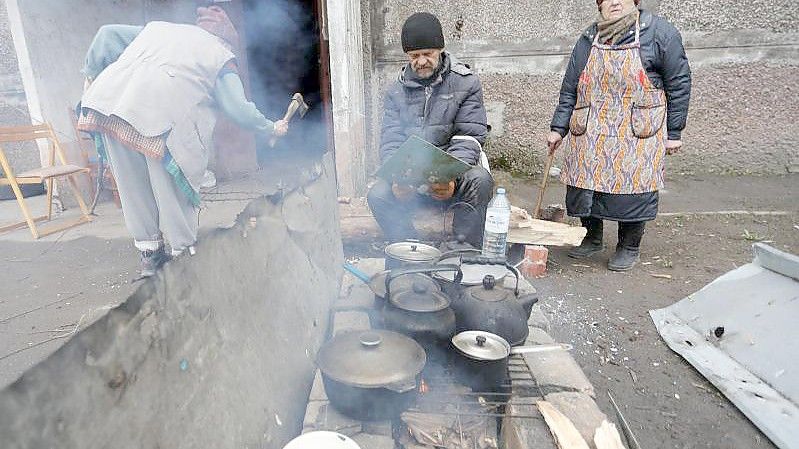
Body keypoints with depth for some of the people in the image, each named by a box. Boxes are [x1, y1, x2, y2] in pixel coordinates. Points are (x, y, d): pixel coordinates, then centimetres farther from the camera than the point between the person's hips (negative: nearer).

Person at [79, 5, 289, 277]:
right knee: (173, 189, 8)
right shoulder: (221, 55, 19)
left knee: (133, 186, 15)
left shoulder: (158, 28, 34)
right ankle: (184, 253, 19)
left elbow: (108, 35, 25)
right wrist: (271, 129, 25)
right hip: (162, 114, -5)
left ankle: (150, 254, 27)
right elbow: (239, 109, 11)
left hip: (109, 98, 5)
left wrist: (91, 73, 29)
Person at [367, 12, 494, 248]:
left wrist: (452, 176, -28)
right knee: (378, 195, -25)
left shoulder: (466, 83, 0)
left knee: (480, 180, -33)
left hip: (453, 176, -2)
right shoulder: (397, 90, 9)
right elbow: (391, 140, 0)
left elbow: (469, 138, -8)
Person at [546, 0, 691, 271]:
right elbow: (570, 90, 10)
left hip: (637, 134, -3)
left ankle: (629, 247, 17)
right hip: (591, 133, 3)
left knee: (632, 188, -3)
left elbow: (679, 83, 0)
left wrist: (673, 133, -3)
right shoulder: (588, 40, 8)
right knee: (584, 184, 4)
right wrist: (558, 128, 4)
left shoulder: (660, 33, -1)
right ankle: (592, 239, 27)